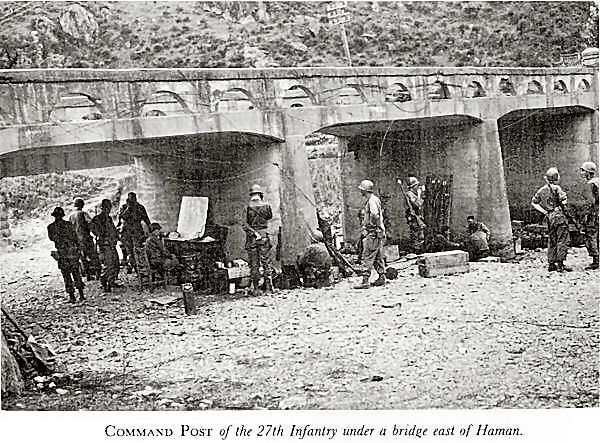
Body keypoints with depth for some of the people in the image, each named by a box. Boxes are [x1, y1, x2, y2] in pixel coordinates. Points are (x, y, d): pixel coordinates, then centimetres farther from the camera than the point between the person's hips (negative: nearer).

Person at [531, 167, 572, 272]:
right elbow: (563, 201, -19)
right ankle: (560, 263, -6)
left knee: (552, 241, 13)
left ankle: (551, 264, 15)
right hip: (559, 215, -6)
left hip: (549, 217, 6)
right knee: (563, 240, -2)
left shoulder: (541, 190, 9)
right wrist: (563, 205, 4)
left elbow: (533, 202, 11)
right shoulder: (556, 188, -10)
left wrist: (544, 211, 8)